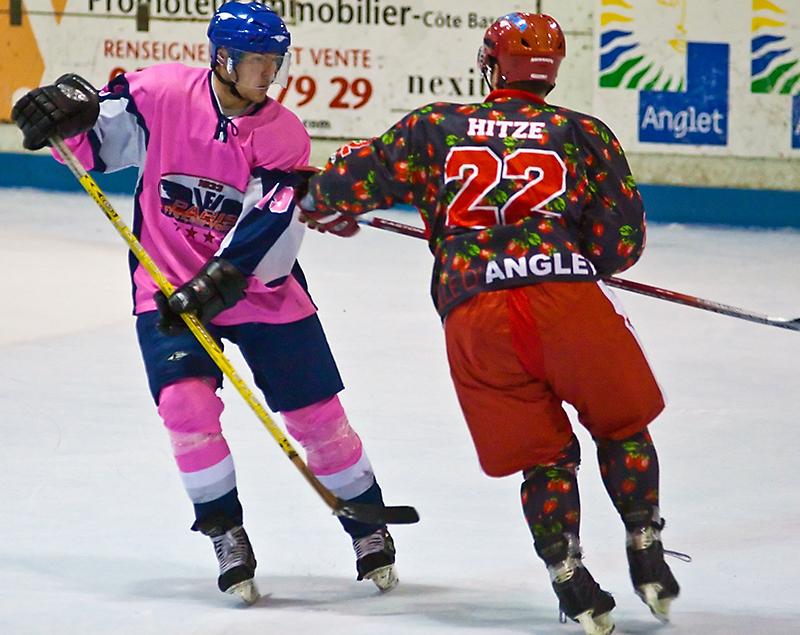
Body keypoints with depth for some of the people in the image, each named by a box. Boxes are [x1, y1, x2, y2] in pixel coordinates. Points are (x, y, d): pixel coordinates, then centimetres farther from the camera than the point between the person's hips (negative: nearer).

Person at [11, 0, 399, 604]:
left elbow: (270, 230, -19)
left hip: (262, 285, 0)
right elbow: (99, 138, 3)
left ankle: (369, 528, 22)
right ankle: (226, 532, -2)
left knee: (317, 412, 3)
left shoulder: (284, 134, -11)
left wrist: (218, 282, -30)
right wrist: (68, 105, -20)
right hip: (168, 286, 0)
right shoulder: (162, 92, -10)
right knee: (186, 400, -19)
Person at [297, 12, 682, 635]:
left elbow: (354, 174, 17)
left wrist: (324, 207, 40)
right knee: (622, 426, 20)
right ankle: (647, 555, 19)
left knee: (544, 455, 14)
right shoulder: (585, 134, 16)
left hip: (471, 314, 1)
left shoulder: (435, 127, 17)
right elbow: (623, 243, 14)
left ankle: (569, 578, 3)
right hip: (566, 296, -1)